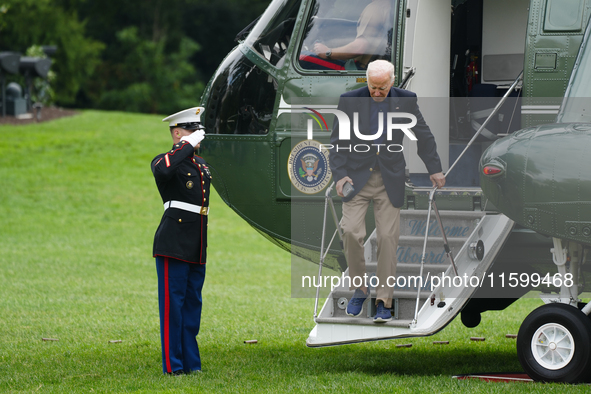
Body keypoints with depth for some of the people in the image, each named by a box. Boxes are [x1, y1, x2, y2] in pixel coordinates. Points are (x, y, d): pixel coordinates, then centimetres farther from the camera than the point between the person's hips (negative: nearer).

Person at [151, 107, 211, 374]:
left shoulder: (202, 165, 18)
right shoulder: (166, 160, -6)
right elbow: (162, 171, -30)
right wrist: (188, 146, -23)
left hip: (197, 248, 8)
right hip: (174, 245, -8)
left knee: (193, 304, 10)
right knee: (173, 304, -5)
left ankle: (191, 363, 16)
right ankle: (173, 366, -2)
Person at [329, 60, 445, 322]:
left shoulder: (405, 101, -2)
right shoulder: (350, 101, -5)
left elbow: (423, 135, 11)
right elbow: (337, 141, 1)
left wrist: (434, 169, 11)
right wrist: (339, 174, -10)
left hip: (389, 181, 0)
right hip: (357, 179, 0)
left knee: (388, 238, -3)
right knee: (351, 232, -12)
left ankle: (384, 301, 4)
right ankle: (359, 290, 8)